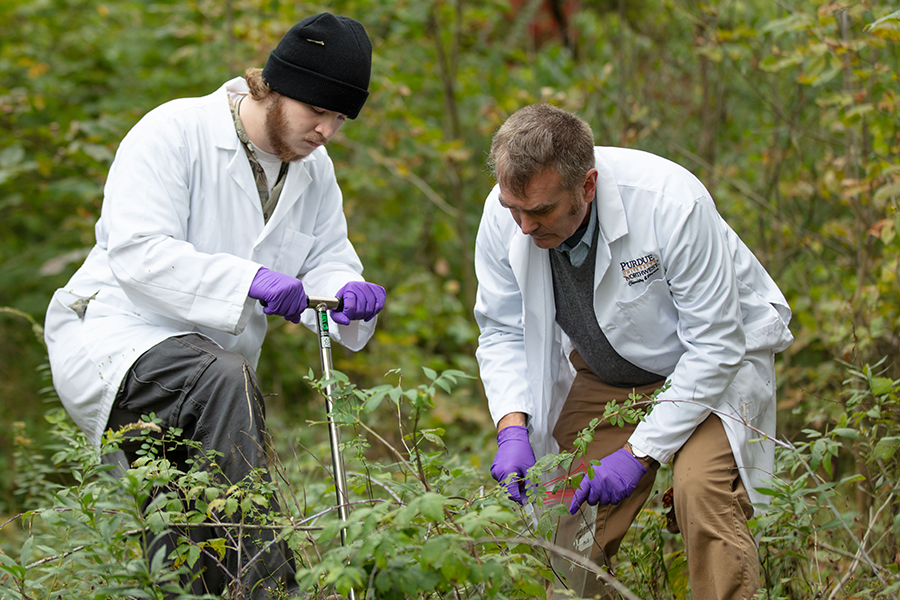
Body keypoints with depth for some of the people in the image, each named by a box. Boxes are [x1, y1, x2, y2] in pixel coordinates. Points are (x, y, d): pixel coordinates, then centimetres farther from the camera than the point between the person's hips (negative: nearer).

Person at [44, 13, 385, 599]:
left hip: (211, 364, 8)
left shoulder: (315, 172, 9)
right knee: (227, 382, -37)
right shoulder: (174, 131, -14)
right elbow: (136, 252, -23)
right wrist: (249, 279, -34)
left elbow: (328, 264, 7)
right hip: (113, 337, -8)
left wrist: (349, 294, -19)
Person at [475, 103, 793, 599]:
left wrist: (640, 452, -27)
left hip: (717, 360, -4)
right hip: (603, 373, 4)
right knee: (569, 523, -5)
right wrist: (512, 427, -22)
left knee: (702, 489, -28)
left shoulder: (672, 203, -34)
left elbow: (714, 346, -28)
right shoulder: (504, 214, -20)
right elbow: (502, 332, -5)